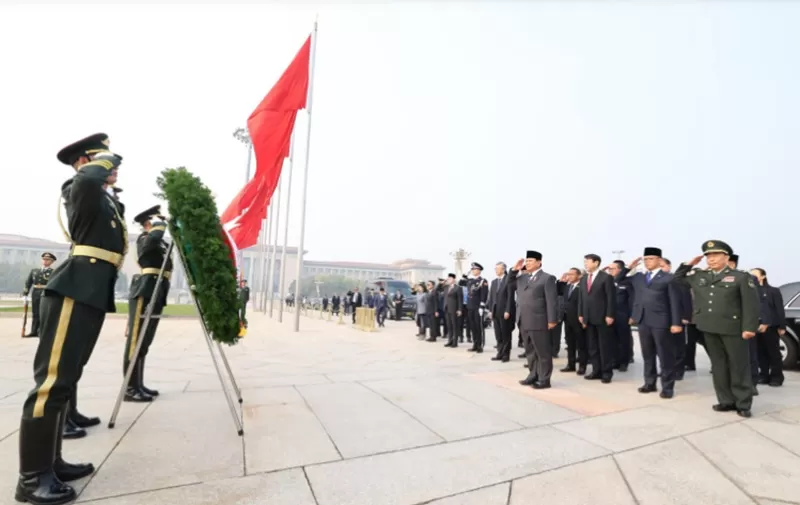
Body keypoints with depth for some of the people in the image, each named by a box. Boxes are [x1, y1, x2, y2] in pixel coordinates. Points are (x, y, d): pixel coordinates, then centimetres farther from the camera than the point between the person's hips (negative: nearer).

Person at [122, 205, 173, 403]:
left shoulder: (161, 243, 23)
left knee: (144, 344, 11)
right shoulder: (143, 239, -3)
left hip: (156, 296, 9)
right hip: (143, 295, -9)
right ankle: (130, 389, -3)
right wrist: (161, 223, -11)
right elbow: (154, 238, -24)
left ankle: (139, 385, 17)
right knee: (135, 342, -6)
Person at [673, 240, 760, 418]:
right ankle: (726, 401, 21)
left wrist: (749, 328, -15)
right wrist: (690, 263, 9)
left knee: (739, 367, 5)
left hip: (733, 329, -4)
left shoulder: (741, 277, -2)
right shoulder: (698, 276, 10)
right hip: (710, 329, 5)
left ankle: (743, 404, 16)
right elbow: (678, 277, 22)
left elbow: (752, 304, -7)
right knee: (719, 367, 11)